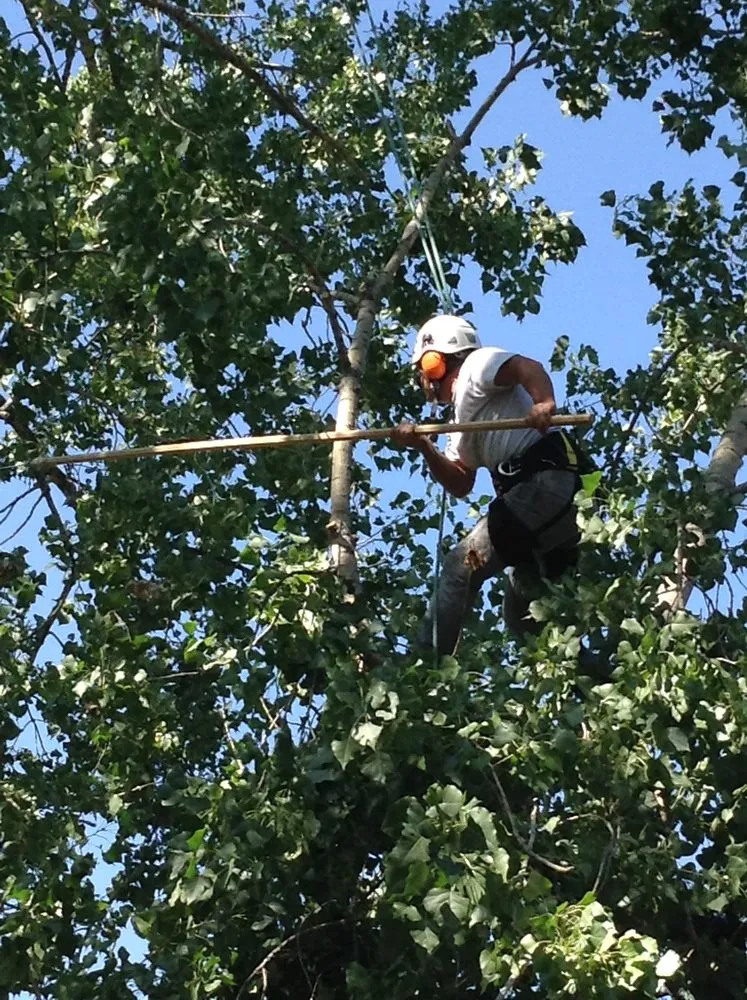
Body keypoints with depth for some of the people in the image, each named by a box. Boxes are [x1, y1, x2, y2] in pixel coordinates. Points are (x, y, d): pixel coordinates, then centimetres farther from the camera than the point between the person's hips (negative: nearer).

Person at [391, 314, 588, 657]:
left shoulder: (477, 364, 7)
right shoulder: (463, 422, 32)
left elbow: (527, 368, -14)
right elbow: (460, 484, 24)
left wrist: (544, 403, -34)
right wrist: (424, 447, 9)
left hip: (546, 478, -10)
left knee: (462, 566, -11)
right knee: (521, 613, 16)